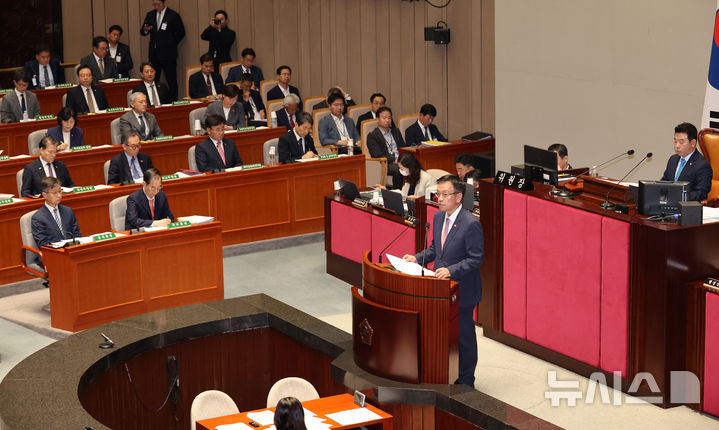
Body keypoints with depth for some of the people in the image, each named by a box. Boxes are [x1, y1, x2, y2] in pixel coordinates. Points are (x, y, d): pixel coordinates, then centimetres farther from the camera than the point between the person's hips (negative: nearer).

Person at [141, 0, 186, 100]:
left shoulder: (173, 15, -2)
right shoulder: (150, 15, 12)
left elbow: (181, 32, 0)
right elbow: (142, 32, 11)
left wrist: (171, 44, -1)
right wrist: (145, 30, -13)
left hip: (168, 53, -5)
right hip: (154, 53, 5)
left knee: (171, 80, -5)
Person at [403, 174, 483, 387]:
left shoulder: (471, 224, -20)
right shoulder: (438, 217, 5)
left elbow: (476, 259, -19)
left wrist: (451, 270, -29)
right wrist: (417, 257, 0)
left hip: (462, 289, -7)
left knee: (464, 335, 6)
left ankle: (465, 381, 20)